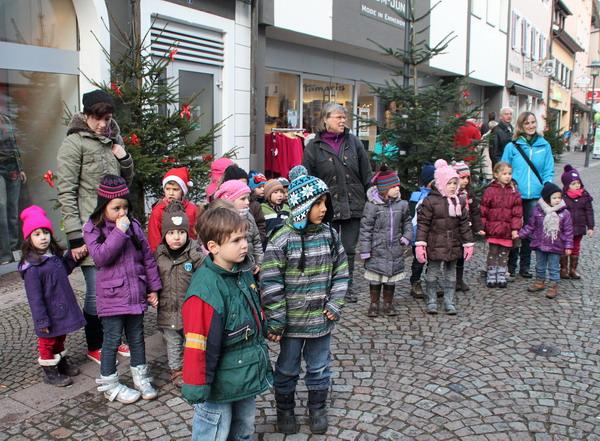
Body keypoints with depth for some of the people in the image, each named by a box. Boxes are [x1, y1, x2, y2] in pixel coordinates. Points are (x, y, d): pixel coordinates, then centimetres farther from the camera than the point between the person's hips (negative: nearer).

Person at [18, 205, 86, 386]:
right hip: (50, 315, -8)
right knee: (48, 343, 11)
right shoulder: (32, 267, -25)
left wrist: (72, 256, 4)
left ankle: (63, 364, 42)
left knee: (60, 339, 25)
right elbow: (34, 297, -22)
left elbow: (65, 270, 20)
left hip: (63, 309, 8)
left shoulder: (55, 255, 0)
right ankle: (49, 373, 27)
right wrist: (42, 321, -20)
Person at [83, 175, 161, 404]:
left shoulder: (133, 225, 2)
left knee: (137, 337, 15)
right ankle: (110, 384, 21)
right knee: (112, 340, 5)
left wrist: (153, 287, 7)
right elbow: (100, 257, -21)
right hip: (112, 295, -3)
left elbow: (147, 256, 6)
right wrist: (119, 231, -24)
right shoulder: (93, 229, -6)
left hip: (135, 292, 4)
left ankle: (141, 377, 30)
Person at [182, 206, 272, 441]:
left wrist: (261, 354, 21)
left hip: (247, 377, 8)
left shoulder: (244, 273, -1)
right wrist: (197, 389, -18)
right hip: (219, 387, -7)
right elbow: (198, 348, -23)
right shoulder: (204, 291, -27)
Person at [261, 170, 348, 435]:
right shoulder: (281, 240, -16)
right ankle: (285, 411, 38)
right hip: (292, 321, -3)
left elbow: (341, 272, 4)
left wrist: (334, 305, -4)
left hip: (321, 319, 3)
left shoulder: (330, 235, -3)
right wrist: (276, 322, -14)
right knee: (287, 370, 16)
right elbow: (271, 284, -14)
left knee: (319, 369, 18)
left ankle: (318, 410, 40)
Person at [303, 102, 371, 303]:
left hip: (353, 205, 2)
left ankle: (347, 287, 23)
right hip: (328, 206, -2)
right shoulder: (314, 147, -1)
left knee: (349, 248, 10)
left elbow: (367, 175, 7)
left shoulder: (354, 142, 5)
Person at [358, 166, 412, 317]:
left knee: (391, 278, 12)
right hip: (377, 250, -3)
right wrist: (365, 250, -10)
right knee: (375, 279, 7)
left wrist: (407, 236, 0)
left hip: (395, 249, 4)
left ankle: (388, 303, 28)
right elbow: (365, 228, -10)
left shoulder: (402, 204, 1)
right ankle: (374, 304, 23)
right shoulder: (372, 205, -12)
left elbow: (407, 222, 16)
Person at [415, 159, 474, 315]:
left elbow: (464, 224, 9)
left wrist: (468, 243, 8)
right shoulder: (430, 201, -10)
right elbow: (423, 223, -11)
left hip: (453, 246, 5)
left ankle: (449, 302, 22)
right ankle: (432, 301, 18)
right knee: (433, 273, 6)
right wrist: (420, 243, -16)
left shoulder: (459, 202, 6)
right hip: (435, 246, -5)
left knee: (451, 274, 12)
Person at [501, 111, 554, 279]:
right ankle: (511, 266, 16)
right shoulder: (512, 146, 0)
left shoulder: (544, 146, 6)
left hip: (535, 196, 2)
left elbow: (549, 171, 6)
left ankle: (525, 266, 21)